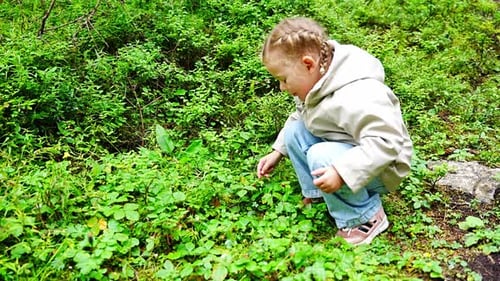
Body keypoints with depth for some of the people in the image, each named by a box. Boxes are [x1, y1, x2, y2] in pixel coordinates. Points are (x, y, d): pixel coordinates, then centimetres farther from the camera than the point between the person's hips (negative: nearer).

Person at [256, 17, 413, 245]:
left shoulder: (356, 97, -35)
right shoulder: (314, 81, -5)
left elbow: (385, 143, -39)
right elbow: (300, 116, 12)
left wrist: (342, 172, -45)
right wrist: (278, 151, 6)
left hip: (379, 168, -8)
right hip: (341, 149, 8)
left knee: (321, 157, -33)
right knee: (294, 130, -6)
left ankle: (366, 217, -11)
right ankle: (318, 194, 6)